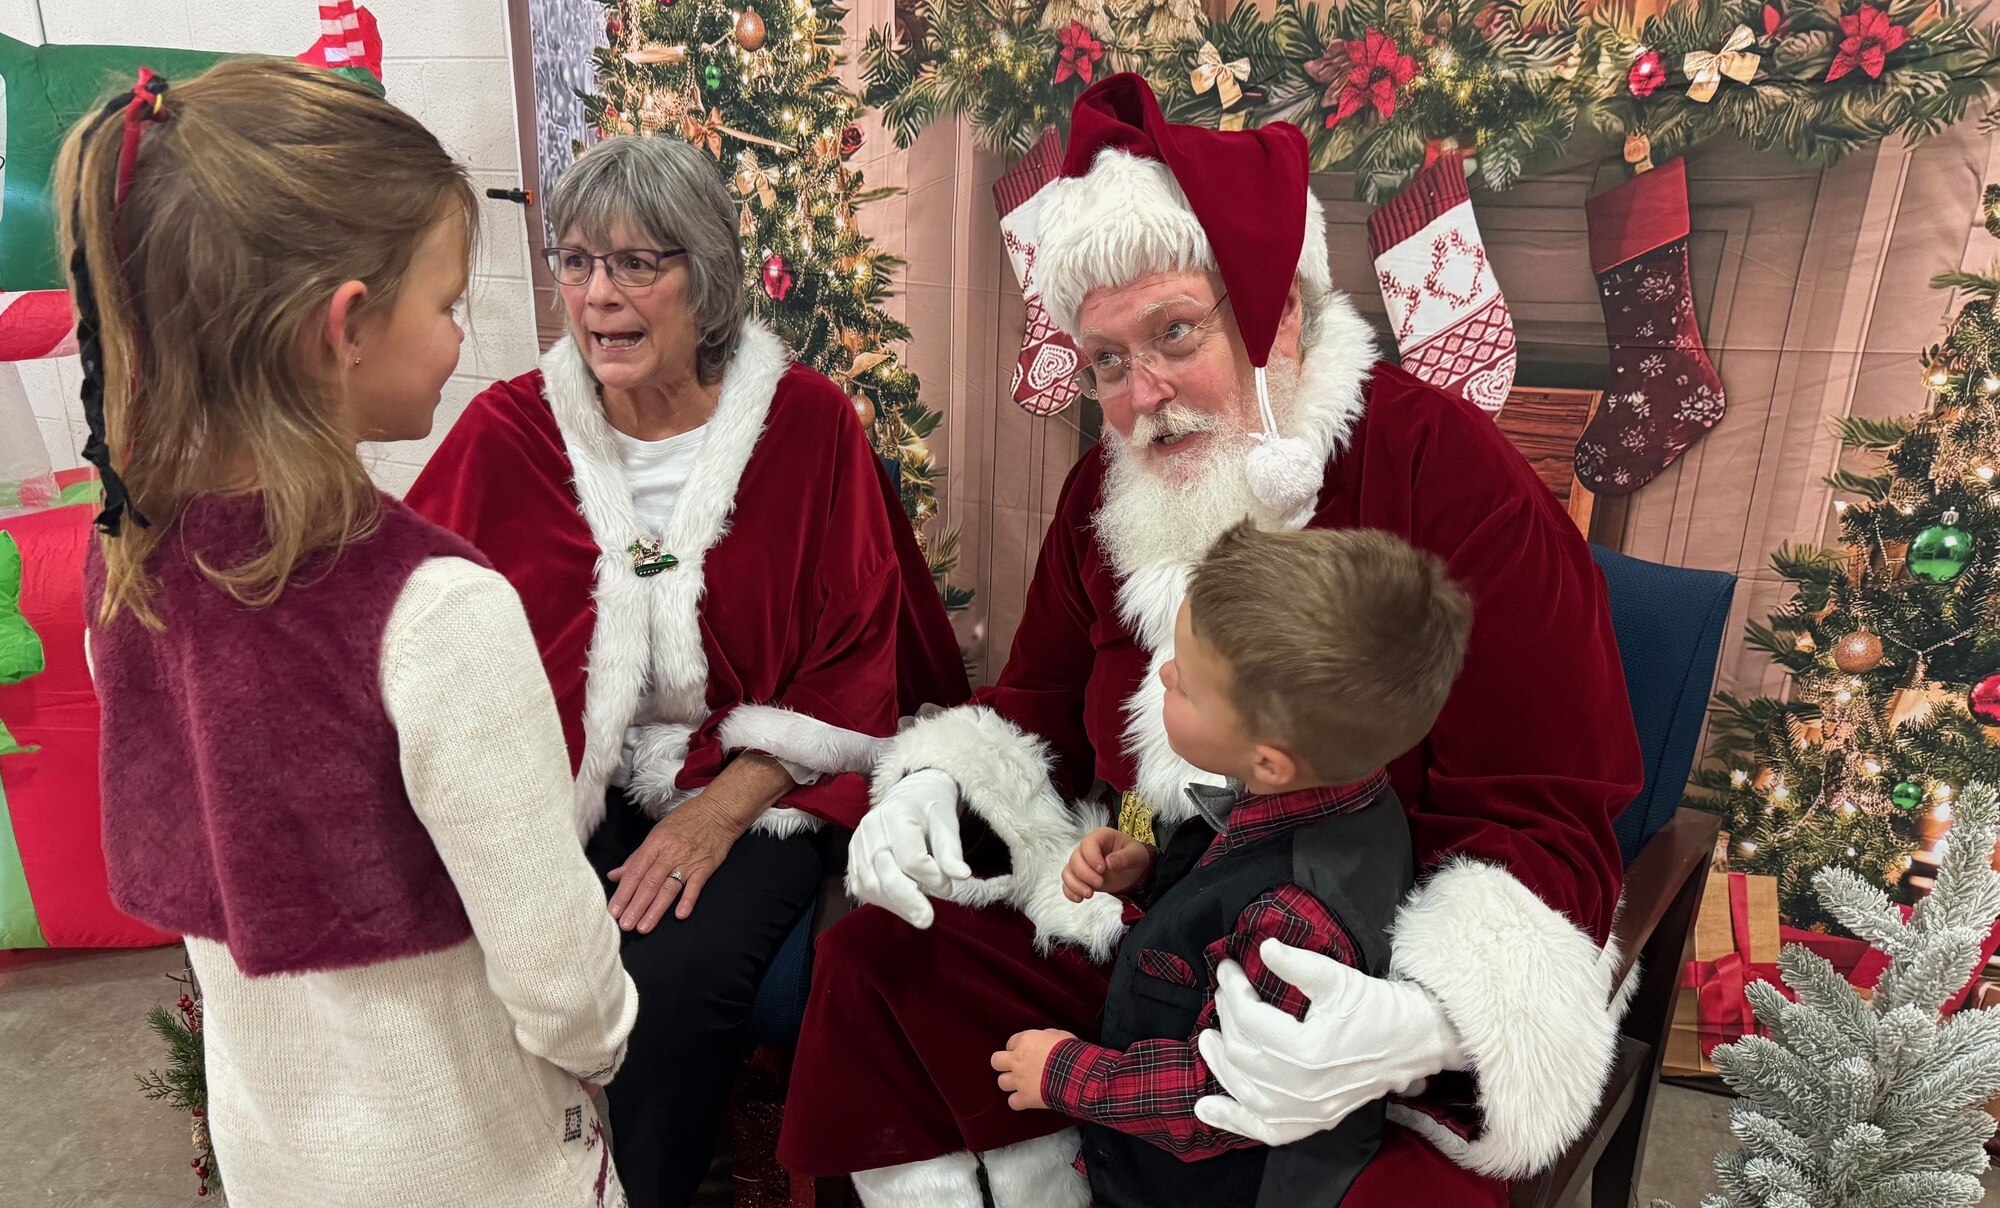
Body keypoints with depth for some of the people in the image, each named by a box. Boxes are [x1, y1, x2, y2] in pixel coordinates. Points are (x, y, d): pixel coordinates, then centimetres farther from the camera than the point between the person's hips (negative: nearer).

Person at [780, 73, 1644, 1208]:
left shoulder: (1446, 474, -17)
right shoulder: (1106, 494, 1)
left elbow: (1546, 822, -18)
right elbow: (1037, 707, 12)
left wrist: (1428, 1022, -35)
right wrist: (937, 784, -10)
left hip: (1373, 969, -4)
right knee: (875, 962, -5)